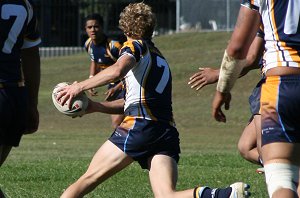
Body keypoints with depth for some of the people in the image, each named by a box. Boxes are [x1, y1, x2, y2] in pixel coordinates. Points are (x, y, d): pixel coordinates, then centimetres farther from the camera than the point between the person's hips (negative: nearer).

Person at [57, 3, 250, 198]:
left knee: (88, 179, 4)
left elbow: (117, 71, -15)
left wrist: (80, 86, -8)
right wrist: (96, 106, 30)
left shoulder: (135, 46, 8)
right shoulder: (159, 57, 32)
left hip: (140, 125, -6)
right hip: (168, 133, 6)